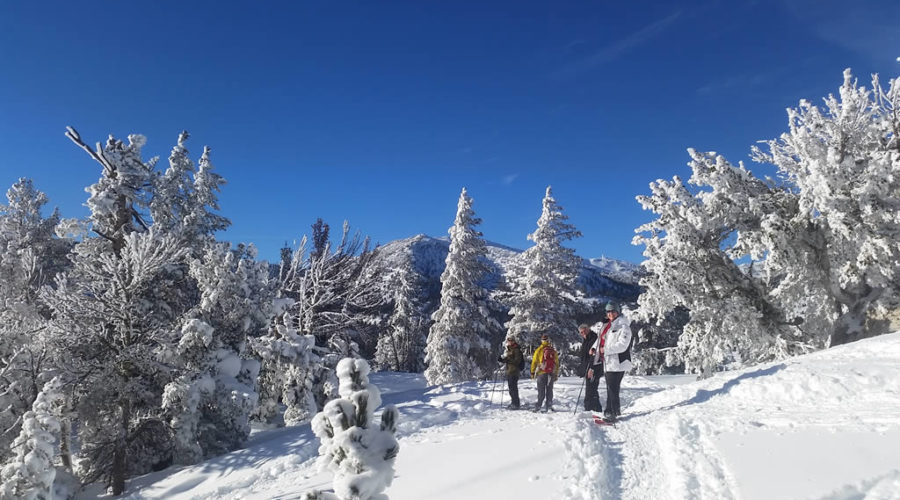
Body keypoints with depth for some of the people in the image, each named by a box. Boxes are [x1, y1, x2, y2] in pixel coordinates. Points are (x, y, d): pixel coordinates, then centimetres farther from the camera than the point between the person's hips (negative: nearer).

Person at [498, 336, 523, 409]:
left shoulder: (516, 350, -10)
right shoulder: (508, 349, 17)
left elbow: (517, 361, -19)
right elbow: (506, 359, 24)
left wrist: (508, 359, -25)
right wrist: (502, 359, 4)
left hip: (514, 372, -9)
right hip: (509, 371, 9)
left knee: (513, 388, -10)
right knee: (511, 388, 15)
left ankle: (516, 404, -7)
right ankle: (513, 403, 24)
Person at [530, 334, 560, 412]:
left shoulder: (539, 350, -2)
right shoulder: (553, 351, 9)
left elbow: (534, 362, -1)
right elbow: (557, 364, 13)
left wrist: (532, 372, 6)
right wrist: (556, 375, 19)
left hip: (541, 373, -2)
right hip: (551, 373, 2)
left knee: (541, 391, 1)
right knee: (549, 390, 9)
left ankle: (538, 405, -6)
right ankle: (549, 406, 5)